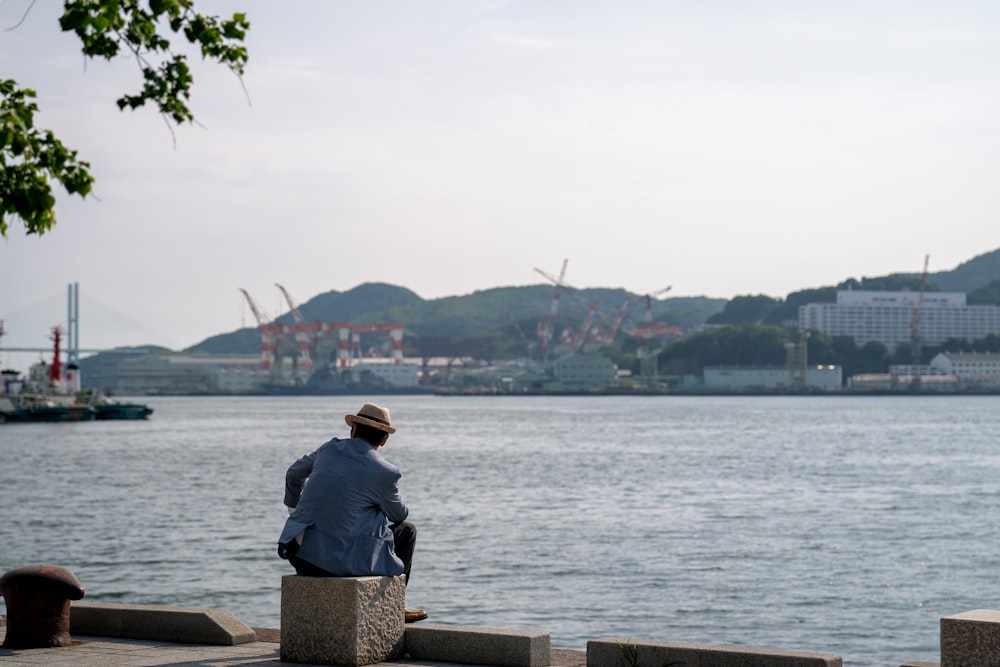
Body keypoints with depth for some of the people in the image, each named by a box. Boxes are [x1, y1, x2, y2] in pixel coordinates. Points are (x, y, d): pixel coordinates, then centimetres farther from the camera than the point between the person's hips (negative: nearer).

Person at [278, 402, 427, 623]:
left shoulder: (330, 449, 8)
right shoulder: (384, 472, -8)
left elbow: (294, 474, 27)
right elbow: (400, 514, 10)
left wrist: (296, 511, 44)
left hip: (300, 555, 6)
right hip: (339, 561, -5)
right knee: (407, 530, 16)